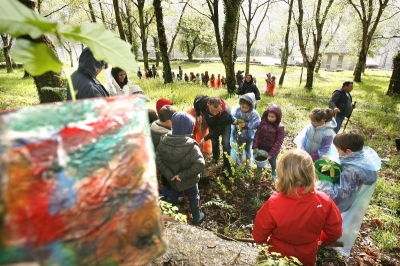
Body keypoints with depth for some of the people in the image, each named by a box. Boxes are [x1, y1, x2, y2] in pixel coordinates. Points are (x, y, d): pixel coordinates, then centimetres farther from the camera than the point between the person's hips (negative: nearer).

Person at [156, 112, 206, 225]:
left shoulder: (163, 141, -18)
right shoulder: (191, 146, -32)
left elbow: (158, 160, -14)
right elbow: (199, 165, -37)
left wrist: (169, 174, -14)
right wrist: (183, 175, -27)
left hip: (172, 180, 4)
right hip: (188, 181, -4)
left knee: (174, 196, 33)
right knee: (193, 198, 24)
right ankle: (197, 217, 44)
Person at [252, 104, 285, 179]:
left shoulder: (280, 127, -19)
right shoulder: (263, 123, -11)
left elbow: (278, 142, -18)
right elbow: (257, 134, -9)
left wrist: (271, 153, -20)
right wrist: (255, 146, -15)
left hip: (272, 150, -2)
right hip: (261, 148, 2)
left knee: (272, 163, 23)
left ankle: (273, 173, 52)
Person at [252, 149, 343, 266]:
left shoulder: (273, 204, -34)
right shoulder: (324, 201, -25)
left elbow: (258, 236, -18)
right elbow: (335, 232, -6)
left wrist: (264, 243, 6)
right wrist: (321, 239, 15)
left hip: (279, 256, -2)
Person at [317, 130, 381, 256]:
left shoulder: (352, 171, -39)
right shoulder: (366, 155, -12)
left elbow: (339, 196, -36)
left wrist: (320, 181, -32)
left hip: (346, 208, -9)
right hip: (356, 204, 9)